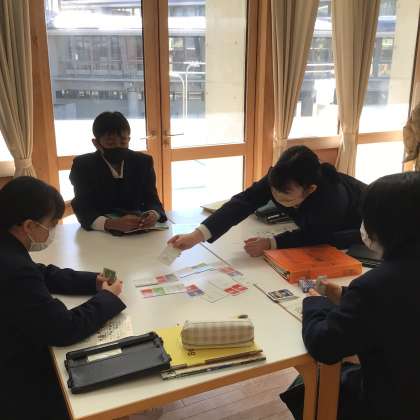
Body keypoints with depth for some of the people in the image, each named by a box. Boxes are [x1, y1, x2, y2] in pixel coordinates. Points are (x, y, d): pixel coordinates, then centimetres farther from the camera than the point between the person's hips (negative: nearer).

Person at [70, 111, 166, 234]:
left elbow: (152, 200, -1)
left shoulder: (143, 162, 2)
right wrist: (111, 224, -34)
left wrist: (154, 214, -26)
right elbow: (82, 209, -15)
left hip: (138, 231, 3)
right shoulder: (83, 165, -6)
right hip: (99, 234, -2)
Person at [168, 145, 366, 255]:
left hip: (355, 230, -4)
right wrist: (196, 236, -51)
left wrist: (270, 243, -41)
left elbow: (312, 235, -29)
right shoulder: (278, 178, -34)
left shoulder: (332, 198, -46)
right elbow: (243, 201, -41)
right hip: (314, 225, 4)